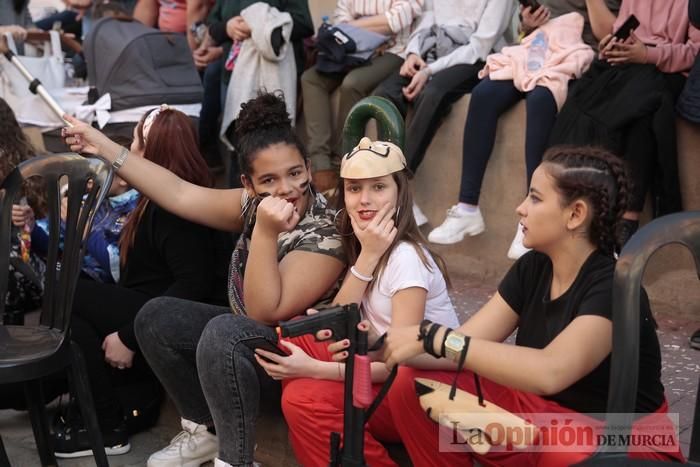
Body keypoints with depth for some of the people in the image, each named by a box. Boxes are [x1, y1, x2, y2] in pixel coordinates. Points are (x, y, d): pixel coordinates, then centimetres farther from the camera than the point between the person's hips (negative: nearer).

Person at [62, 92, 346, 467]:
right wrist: (104, 148, -4)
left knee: (222, 332, -34)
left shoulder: (325, 232, -25)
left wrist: (265, 232, -39)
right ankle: (207, 431, 13)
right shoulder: (255, 204, -4)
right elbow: (179, 194, -2)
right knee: (155, 317, 1)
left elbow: (265, 312, -29)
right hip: (246, 337, 8)